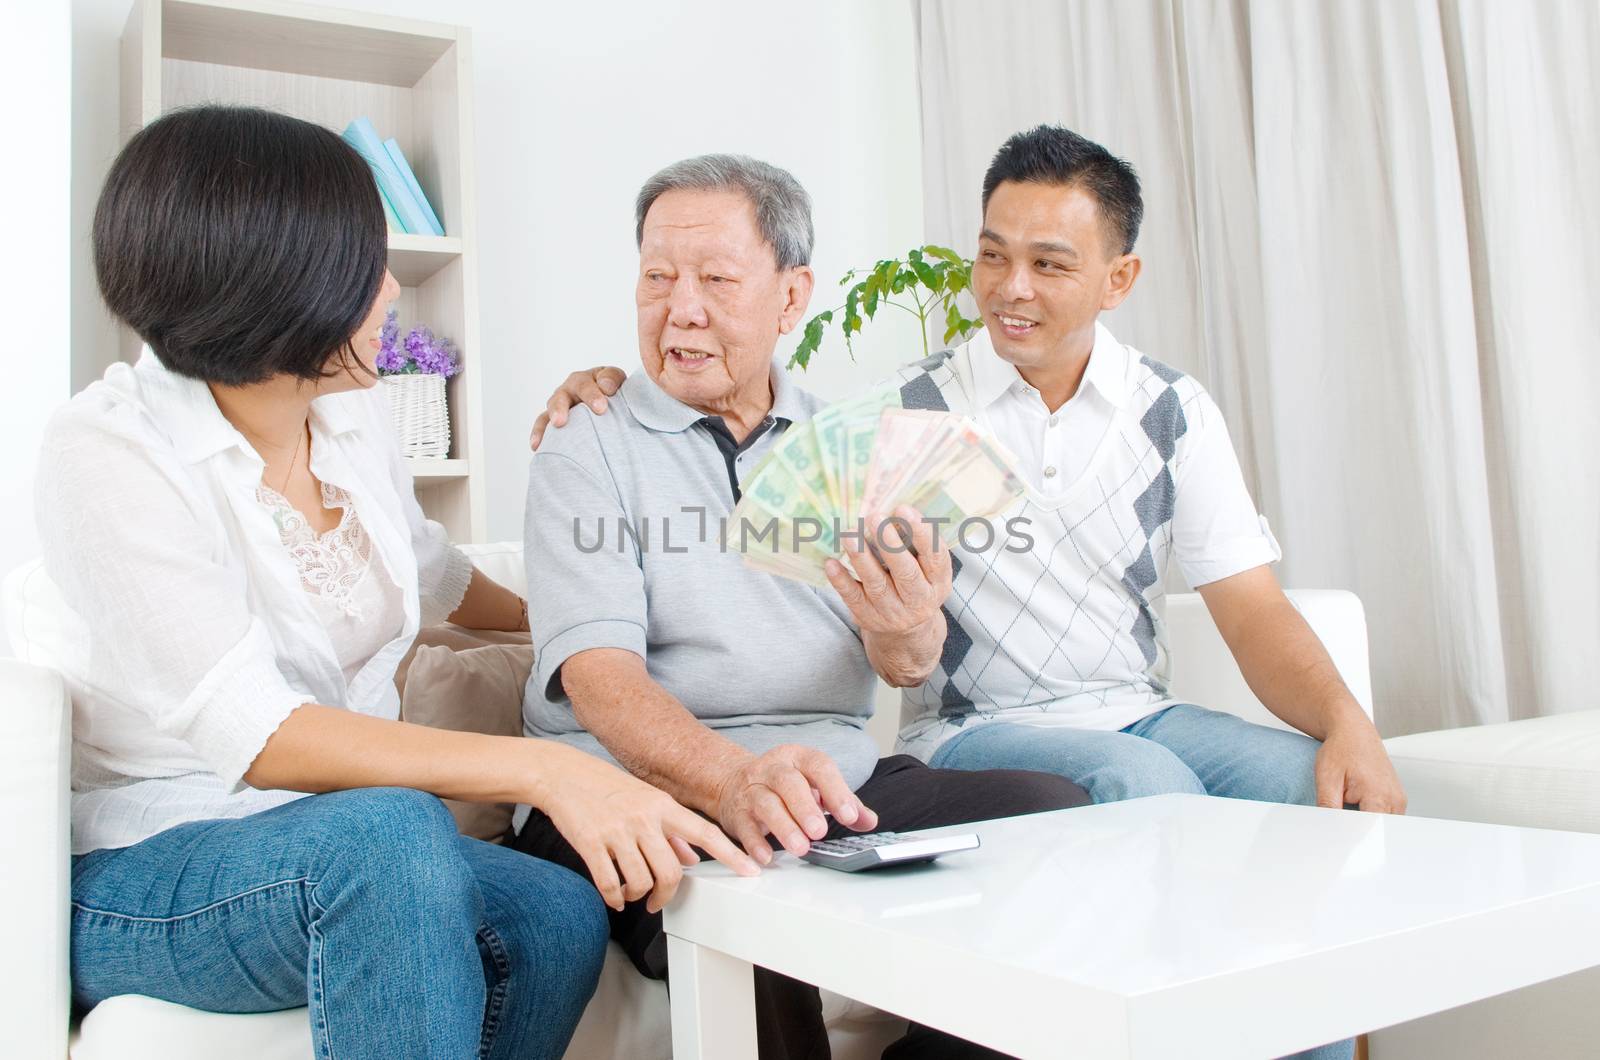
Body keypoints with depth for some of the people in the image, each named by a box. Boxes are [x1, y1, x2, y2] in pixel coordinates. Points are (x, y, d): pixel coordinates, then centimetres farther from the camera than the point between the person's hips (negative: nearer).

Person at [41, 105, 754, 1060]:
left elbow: (428, 570, 25)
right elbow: (254, 733, -28)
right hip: (146, 873, -5)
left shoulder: (353, 417, 3)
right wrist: (543, 769, -39)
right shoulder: (108, 452, -17)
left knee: (559, 917, -24)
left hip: (344, 849, 6)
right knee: (391, 833, -37)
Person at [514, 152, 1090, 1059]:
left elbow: (907, 664, 4)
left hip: (839, 783, 5)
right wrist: (736, 780, -35)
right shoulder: (586, 456, 2)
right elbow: (597, 673, -14)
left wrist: (909, 632, -22)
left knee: (1054, 810, -19)